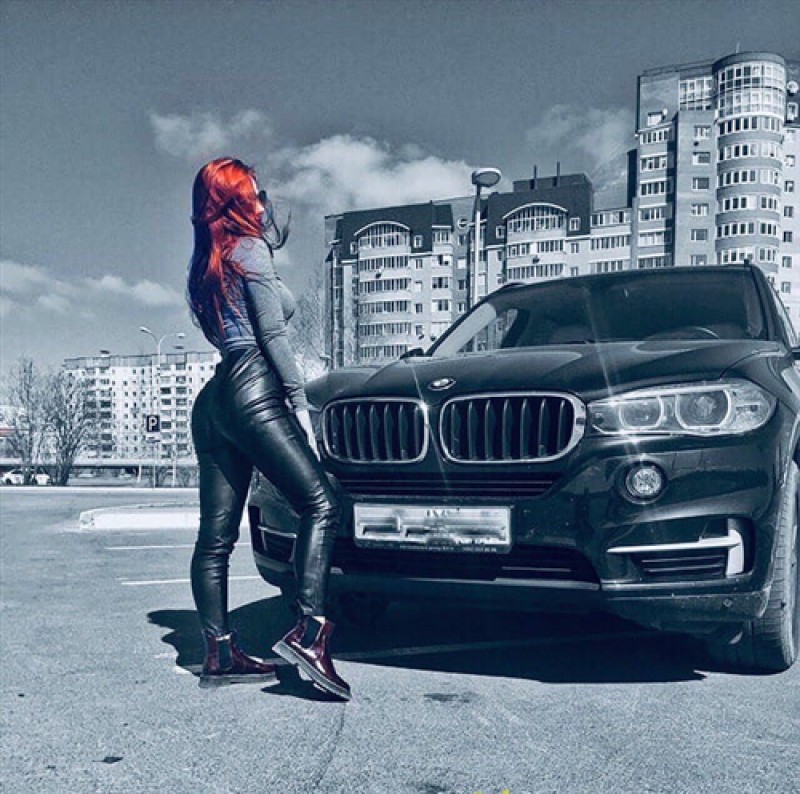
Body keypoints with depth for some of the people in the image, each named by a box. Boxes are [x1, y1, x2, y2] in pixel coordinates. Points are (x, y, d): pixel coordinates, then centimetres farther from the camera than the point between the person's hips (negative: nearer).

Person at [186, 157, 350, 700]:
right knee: (321, 505, -12)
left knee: (216, 536, 5)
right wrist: (301, 401, -8)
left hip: (214, 399, 9)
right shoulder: (250, 250, 0)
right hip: (254, 394, -9)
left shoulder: (206, 266, 24)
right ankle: (309, 631, -21)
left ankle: (220, 653, 7)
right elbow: (273, 334, -7)